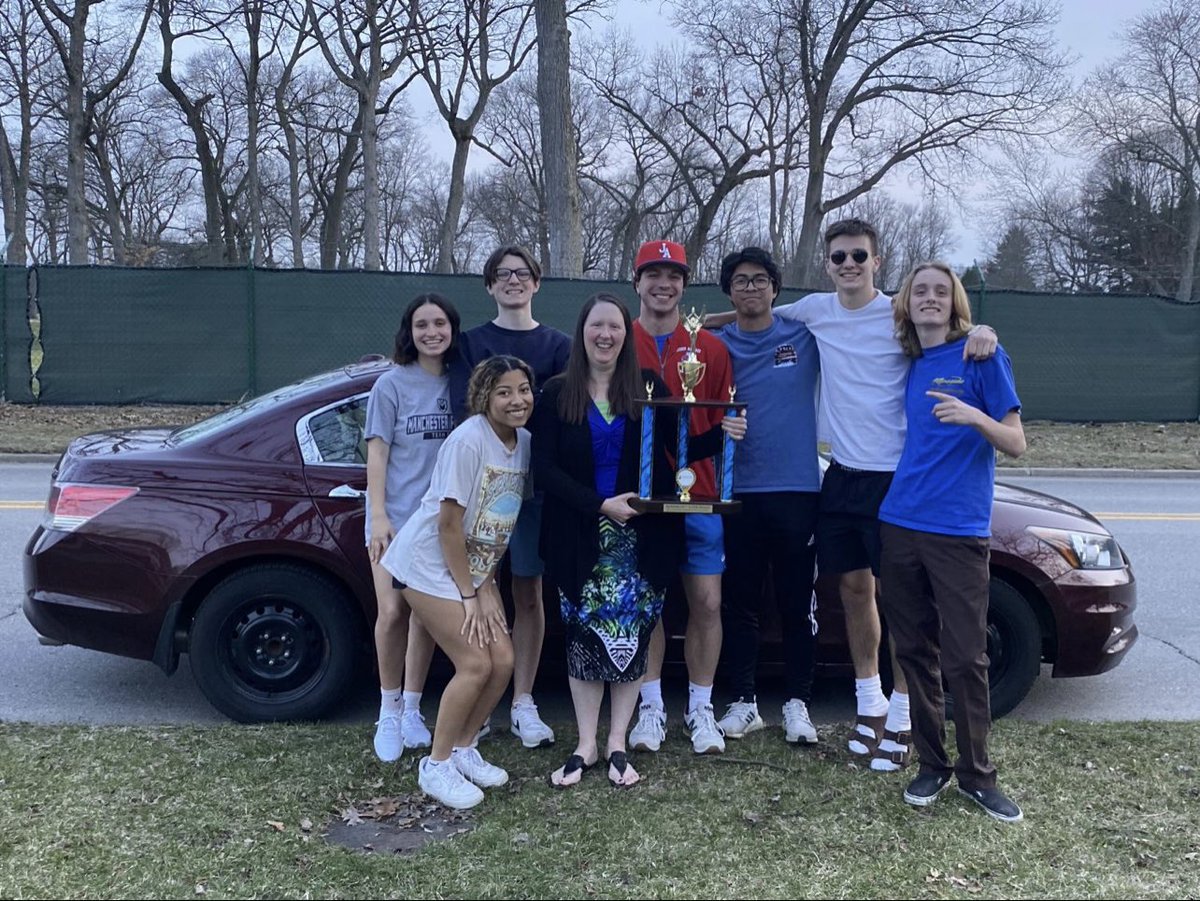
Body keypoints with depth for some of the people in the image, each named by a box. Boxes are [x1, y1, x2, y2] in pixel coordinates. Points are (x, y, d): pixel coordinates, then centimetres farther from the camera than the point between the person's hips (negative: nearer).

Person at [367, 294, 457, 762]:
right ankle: (389, 712, 8)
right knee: (393, 613, -9)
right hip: (397, 516, -2)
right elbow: (377, 454, -2)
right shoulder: (392, 384, -2)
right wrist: (379, 515, -10)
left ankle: (411, 710, 20)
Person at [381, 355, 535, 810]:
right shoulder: (468, 440, -23)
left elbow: (502, 522, 5)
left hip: (475, 566, 7)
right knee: (476, 663, -11)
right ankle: (437, 765, 8)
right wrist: (469, 596, -16)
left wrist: (486, 587, 1)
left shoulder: (524, 442, -1)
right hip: (430, 564, -7)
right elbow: (449, 523, -21)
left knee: (503, 661, 1)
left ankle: (463, 749, 23)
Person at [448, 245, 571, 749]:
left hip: (535, 480, 1)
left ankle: (523, 705, 12)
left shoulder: (557, 345, 11)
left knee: (528, 594, 4)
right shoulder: (471, 343, 10)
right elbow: (463, 408, -3)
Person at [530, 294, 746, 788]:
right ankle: (586, 745, 17)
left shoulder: (648, 387, 3)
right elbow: (544, 467, -4)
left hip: (640, 537, 0)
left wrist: (721, 434, -16)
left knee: (632, 636, 3)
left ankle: (617, 746, 16)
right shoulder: (557, 393, 2)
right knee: (584, 635, 4)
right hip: (581, 538, 0)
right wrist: (600, 505, -14)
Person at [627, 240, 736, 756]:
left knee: (707, 603, 3)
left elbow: (723, 422, 9)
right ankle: (651, 707, 20)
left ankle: (701, 709, 19)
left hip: (698, 495, 1)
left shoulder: (711, 348, 6)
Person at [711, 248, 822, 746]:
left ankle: (797, 703, 19)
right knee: (738, 602, 7)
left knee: (797, 604, 5)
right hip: (738, 490, 1)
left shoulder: (804, 336, 3)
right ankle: (743, 701, 20)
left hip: (796, 487, -1)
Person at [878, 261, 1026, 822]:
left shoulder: (982, 356, 0)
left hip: (958, 530, -4)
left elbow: (1016, 444, -4)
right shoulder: (908, 366, 13)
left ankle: (976, 773, 14)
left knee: (964, 657, -1)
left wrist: (975, 417, -23)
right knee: (915, 652, 8)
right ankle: (931, 764, 21)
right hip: (901, 524, 5)